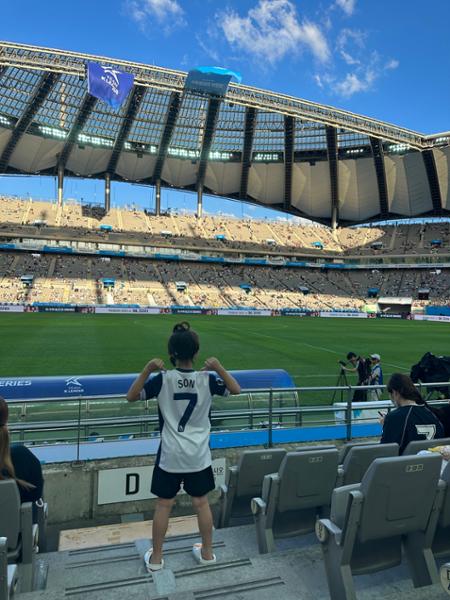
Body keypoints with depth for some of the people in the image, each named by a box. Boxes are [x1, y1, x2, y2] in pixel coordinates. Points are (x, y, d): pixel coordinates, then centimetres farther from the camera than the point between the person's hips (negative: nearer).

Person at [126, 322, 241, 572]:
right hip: (199, 455, 1)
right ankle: (207, 553, 34)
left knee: (164, 504, 15)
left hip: (170, 455, -1)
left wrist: (147, 370, -19)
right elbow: (236, 390, 2)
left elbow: (131, 397, -8)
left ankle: (156, 557, 30)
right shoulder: (207, 379, -12)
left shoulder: (162, 379, -16)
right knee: (202, 503, 18)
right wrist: (219, 368, -12)